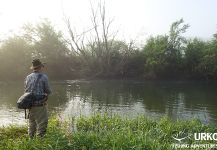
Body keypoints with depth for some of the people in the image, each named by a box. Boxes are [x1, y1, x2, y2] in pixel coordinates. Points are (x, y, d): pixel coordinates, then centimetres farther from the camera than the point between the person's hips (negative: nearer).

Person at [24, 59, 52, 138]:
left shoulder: (28, 77, 6)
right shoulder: (43, 77, -12)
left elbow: (26, 90, 10)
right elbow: (48, 91, -8)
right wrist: (45, 93, 13)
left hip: (30, 105, 7)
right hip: (40, 105, -7)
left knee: (31, 124, 19)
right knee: (42, 124, 2)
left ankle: (31, 139, 29)